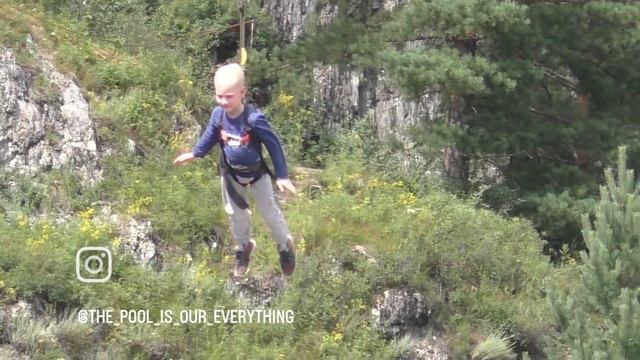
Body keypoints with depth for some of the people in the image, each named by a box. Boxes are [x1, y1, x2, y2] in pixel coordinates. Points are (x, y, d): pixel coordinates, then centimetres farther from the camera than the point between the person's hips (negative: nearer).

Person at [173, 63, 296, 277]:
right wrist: (194, 154, 14)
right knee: (235, 213, 20)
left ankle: (285, 246, 36)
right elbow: (211, 136, 4)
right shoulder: (218, 115, -20)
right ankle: (243, 247, 45)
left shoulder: (254, 119, -33)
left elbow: (274, 145, -22)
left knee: (269, 211, 11)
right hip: (231, 173, 4)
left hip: (256, 173, -4)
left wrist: (282, 175, -19)